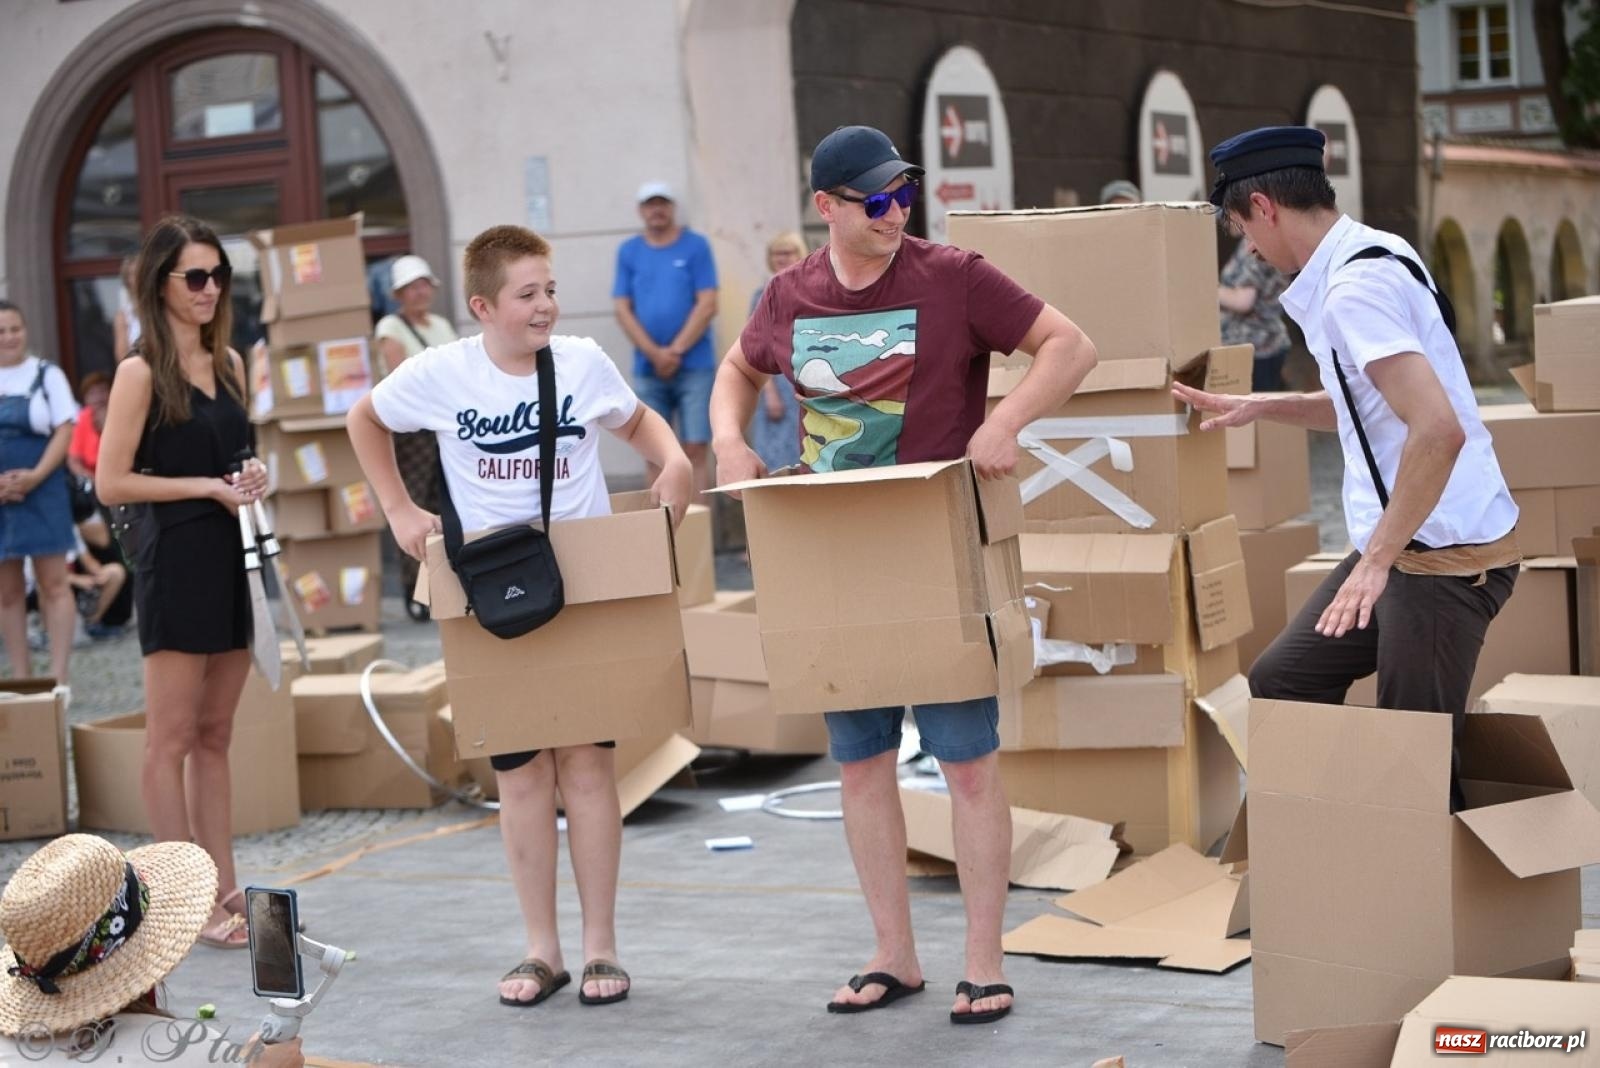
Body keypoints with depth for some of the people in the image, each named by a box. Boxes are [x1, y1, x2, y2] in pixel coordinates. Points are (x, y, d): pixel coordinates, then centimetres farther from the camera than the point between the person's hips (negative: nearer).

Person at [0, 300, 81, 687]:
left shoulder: (46, 375, 1)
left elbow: (65, 430, -4)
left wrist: (35, 476, -17)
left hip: (41, 491, -3)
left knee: (53, 583, -5)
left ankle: (59, 674, -3)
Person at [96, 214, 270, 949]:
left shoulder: (228, 363, 12)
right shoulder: (141, 372, -7)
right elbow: (112, 483, -11)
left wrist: (251, 478, 3)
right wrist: (206, 486, -14)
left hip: (231, 559, 7)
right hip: (176, 564, -7)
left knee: (215, 735, 12)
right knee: (172, 740, -1)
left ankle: (224, 890, 16)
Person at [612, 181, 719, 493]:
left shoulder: (695, 246, 1)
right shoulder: (629, 252, 9)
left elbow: (707, 305, -5)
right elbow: (623, 310, 4)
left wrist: (676, 351, -11)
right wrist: (655, 353, -9)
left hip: (694, 366, -2)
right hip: (647, 369, 2)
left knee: (695, 450, -6)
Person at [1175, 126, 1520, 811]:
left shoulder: (1355, 287, -20)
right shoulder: (1369, 259, 11)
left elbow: (1438, 429, -30)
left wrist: (1377, 560, -26)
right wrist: (1258, 407, 23)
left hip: (1446, 555, -10)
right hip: (1407, 545, 10)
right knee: (1283, 680, 14)